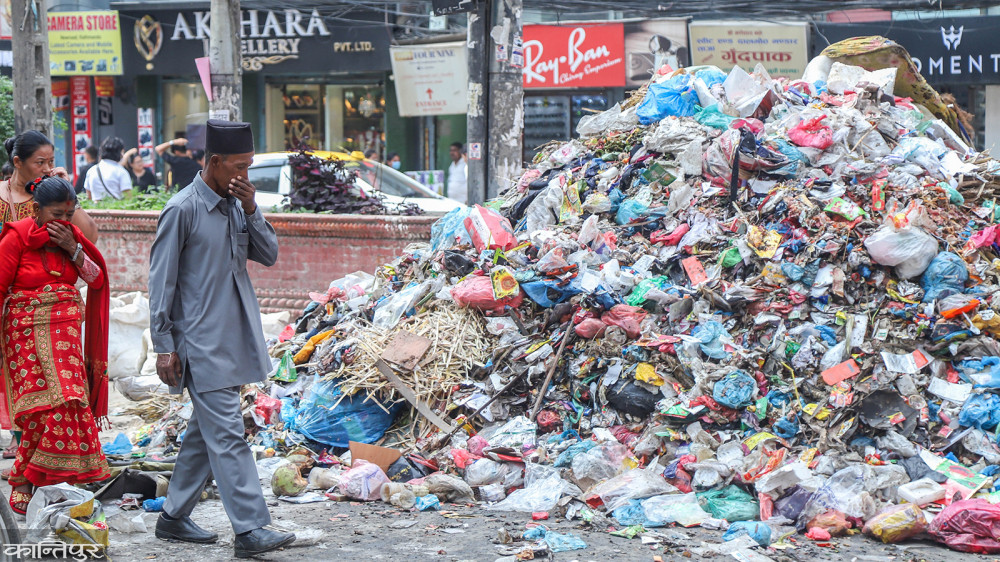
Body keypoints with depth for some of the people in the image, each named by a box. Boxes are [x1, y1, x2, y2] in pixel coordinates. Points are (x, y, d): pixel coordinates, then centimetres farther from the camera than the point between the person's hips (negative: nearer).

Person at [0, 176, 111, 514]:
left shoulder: (71, 236, 8)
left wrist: (73, 249, -8)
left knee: (70, 403, -1)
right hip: (28, 333, -5)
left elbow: (98, 280, 5)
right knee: (44, 406, -11)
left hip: (66, 332, 5)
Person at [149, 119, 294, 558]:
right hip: (201, 342, -8)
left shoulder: (237, 204, 10)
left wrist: (251, 210, -7)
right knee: (227, 435, -11)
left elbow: (269, 256, 8)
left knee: (206, 431, 14)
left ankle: (174, 517, 26)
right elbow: (161, 280, -10)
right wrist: (163, 345, -11)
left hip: (234, 338, 8)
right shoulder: (182, 209, -11)